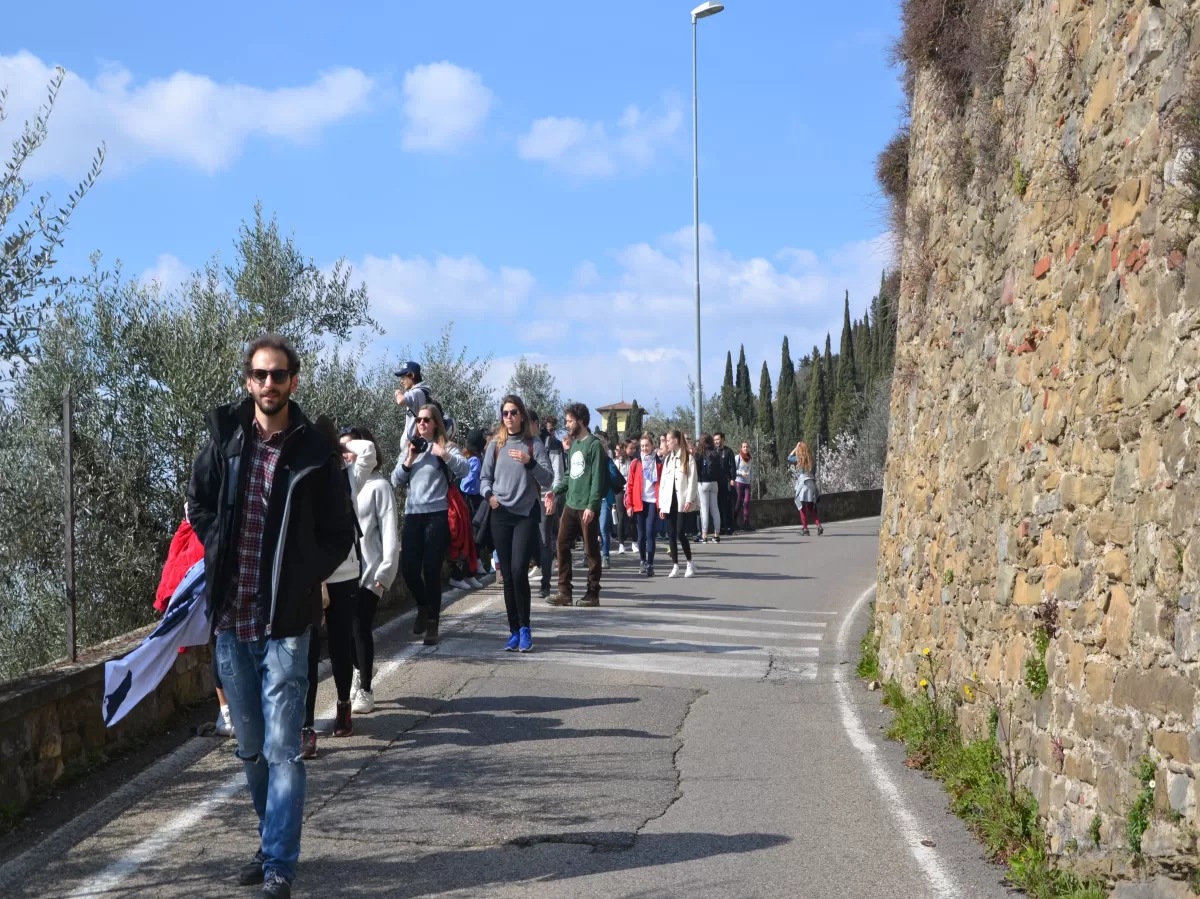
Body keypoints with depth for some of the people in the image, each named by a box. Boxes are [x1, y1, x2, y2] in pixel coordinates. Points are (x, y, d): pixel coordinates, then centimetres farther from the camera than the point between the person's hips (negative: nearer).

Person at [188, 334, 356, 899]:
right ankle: (272, 841, 31)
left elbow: (340, 534, 2)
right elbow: (198, 503, 17)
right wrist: (220, 555, 6)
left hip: (285, 624, -4)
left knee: (281, 750, -6)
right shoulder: (224, 440, 2)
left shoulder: (315, 454, -6)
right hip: (230, 621, 4)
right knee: (250, 749, 15)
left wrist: (301, 578, -6)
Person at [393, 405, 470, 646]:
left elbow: (465, 470, -14)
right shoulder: (411, 448, 16)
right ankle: (423, 606, 26)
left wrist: (442, 454, -27)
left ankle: (432, 624, 5)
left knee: (431, 570, -4)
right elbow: (396, 481, 10)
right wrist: (409, 460, -4)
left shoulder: (446, 447, 2)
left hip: (437, 515, -4)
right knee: (408, 568, -1)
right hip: (412, 514, 4)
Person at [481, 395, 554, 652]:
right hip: (501, 516, 3)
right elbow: (484, 477, 11)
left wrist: (529, 462, -21)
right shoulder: (495, 445, 8)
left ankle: (524, 628, -4)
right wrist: (488, 494, -10)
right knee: (508, 574, 4)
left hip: (526, 515, -3)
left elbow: (548, 480, -6)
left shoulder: (534, 443, 0)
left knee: (519, 571, -15)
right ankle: (514, 630, 11)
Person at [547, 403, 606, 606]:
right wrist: (556, 491, 8)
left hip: (587, 507, -8)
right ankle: (564, 592, 8)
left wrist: (591, 506, -19)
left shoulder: (593, 444, -9)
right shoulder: (573, 444, 15)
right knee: (562, 545, 4)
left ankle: (593, 594, 8)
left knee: (591, 550, 1)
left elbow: (597, 478, -14)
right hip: (570, 505, 8)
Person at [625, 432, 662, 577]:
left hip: (653, 502, -1)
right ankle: (642, 560, 26)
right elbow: (630, 484, 3)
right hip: (639, 503, 1)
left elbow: (662, 484, 4)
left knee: (650, 532, -9)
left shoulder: (658, 463, 4)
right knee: (641, 533, 9)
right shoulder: (635, 462, 4)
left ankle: (650, 564, -8)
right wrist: (629, 504, -2)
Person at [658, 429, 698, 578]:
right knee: (671, 534, 2)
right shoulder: (667, 459, 16)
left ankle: (690, 564, 4)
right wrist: (661, 504, 6)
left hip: (682, 501, -5)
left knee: (680, 533, -11)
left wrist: (689, 500, -15)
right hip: (668, 501, 5)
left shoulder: (688, 458, 0)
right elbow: (663, 482, 13)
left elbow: (692, 480, -6)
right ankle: (675, 566, 4)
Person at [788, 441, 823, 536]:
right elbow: (814, 474, 9)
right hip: (811, 485, 5)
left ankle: (805, 529, 1)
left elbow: (789, 458, 13)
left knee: (803, 509, 2)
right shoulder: (812, 461, 8)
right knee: (811, 509, 12)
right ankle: (819, 526, -2)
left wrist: (796, 447, 14)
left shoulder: (799, 459, -5)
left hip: (802, 485, -5)